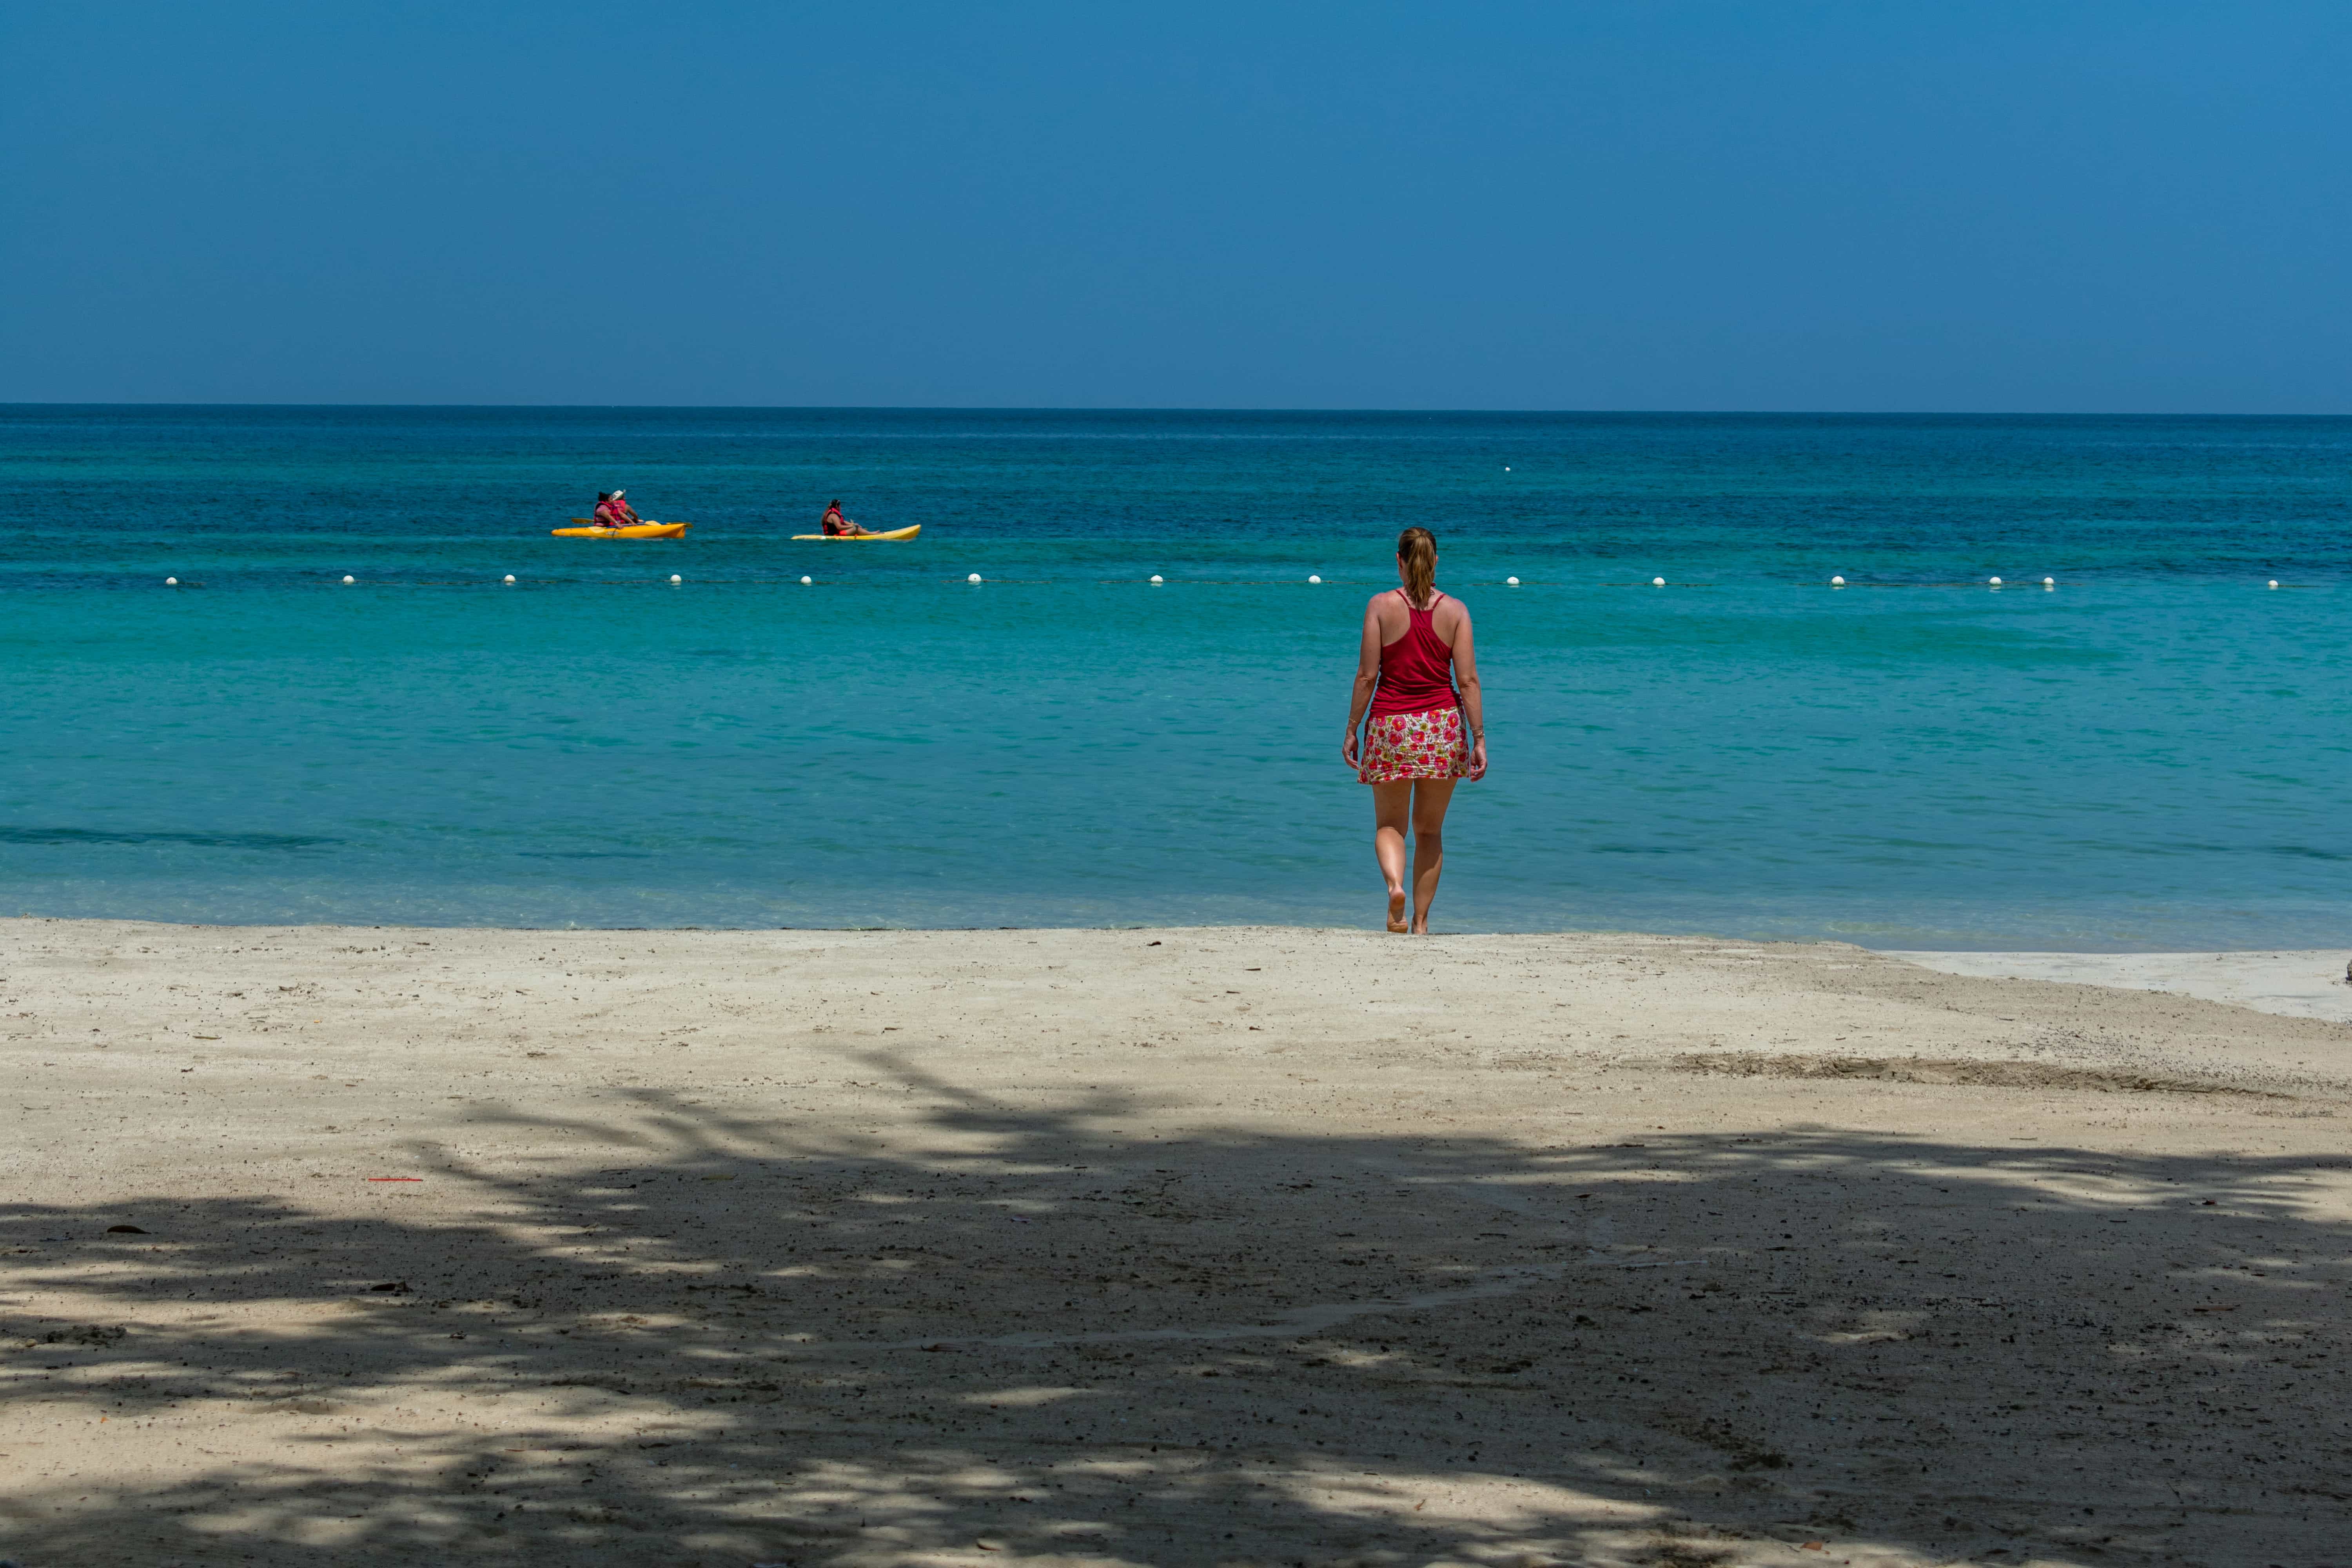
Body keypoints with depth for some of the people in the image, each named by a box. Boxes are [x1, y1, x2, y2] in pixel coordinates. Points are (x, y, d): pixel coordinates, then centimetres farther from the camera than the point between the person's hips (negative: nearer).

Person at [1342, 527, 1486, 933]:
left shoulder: (1381, 606, -4)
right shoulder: (1455, 611, -1)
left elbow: (1367, 675, -5)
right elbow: (1468, 680, -4)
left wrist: (1352, 730, 3)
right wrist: (1479, 739, -1)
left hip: (1391, 724, -1)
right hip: (1444, 724, 1)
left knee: (1389, 824, 11)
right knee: (1430, 830, 14)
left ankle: (1395, 883, -20)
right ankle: (1421, 922, 12)